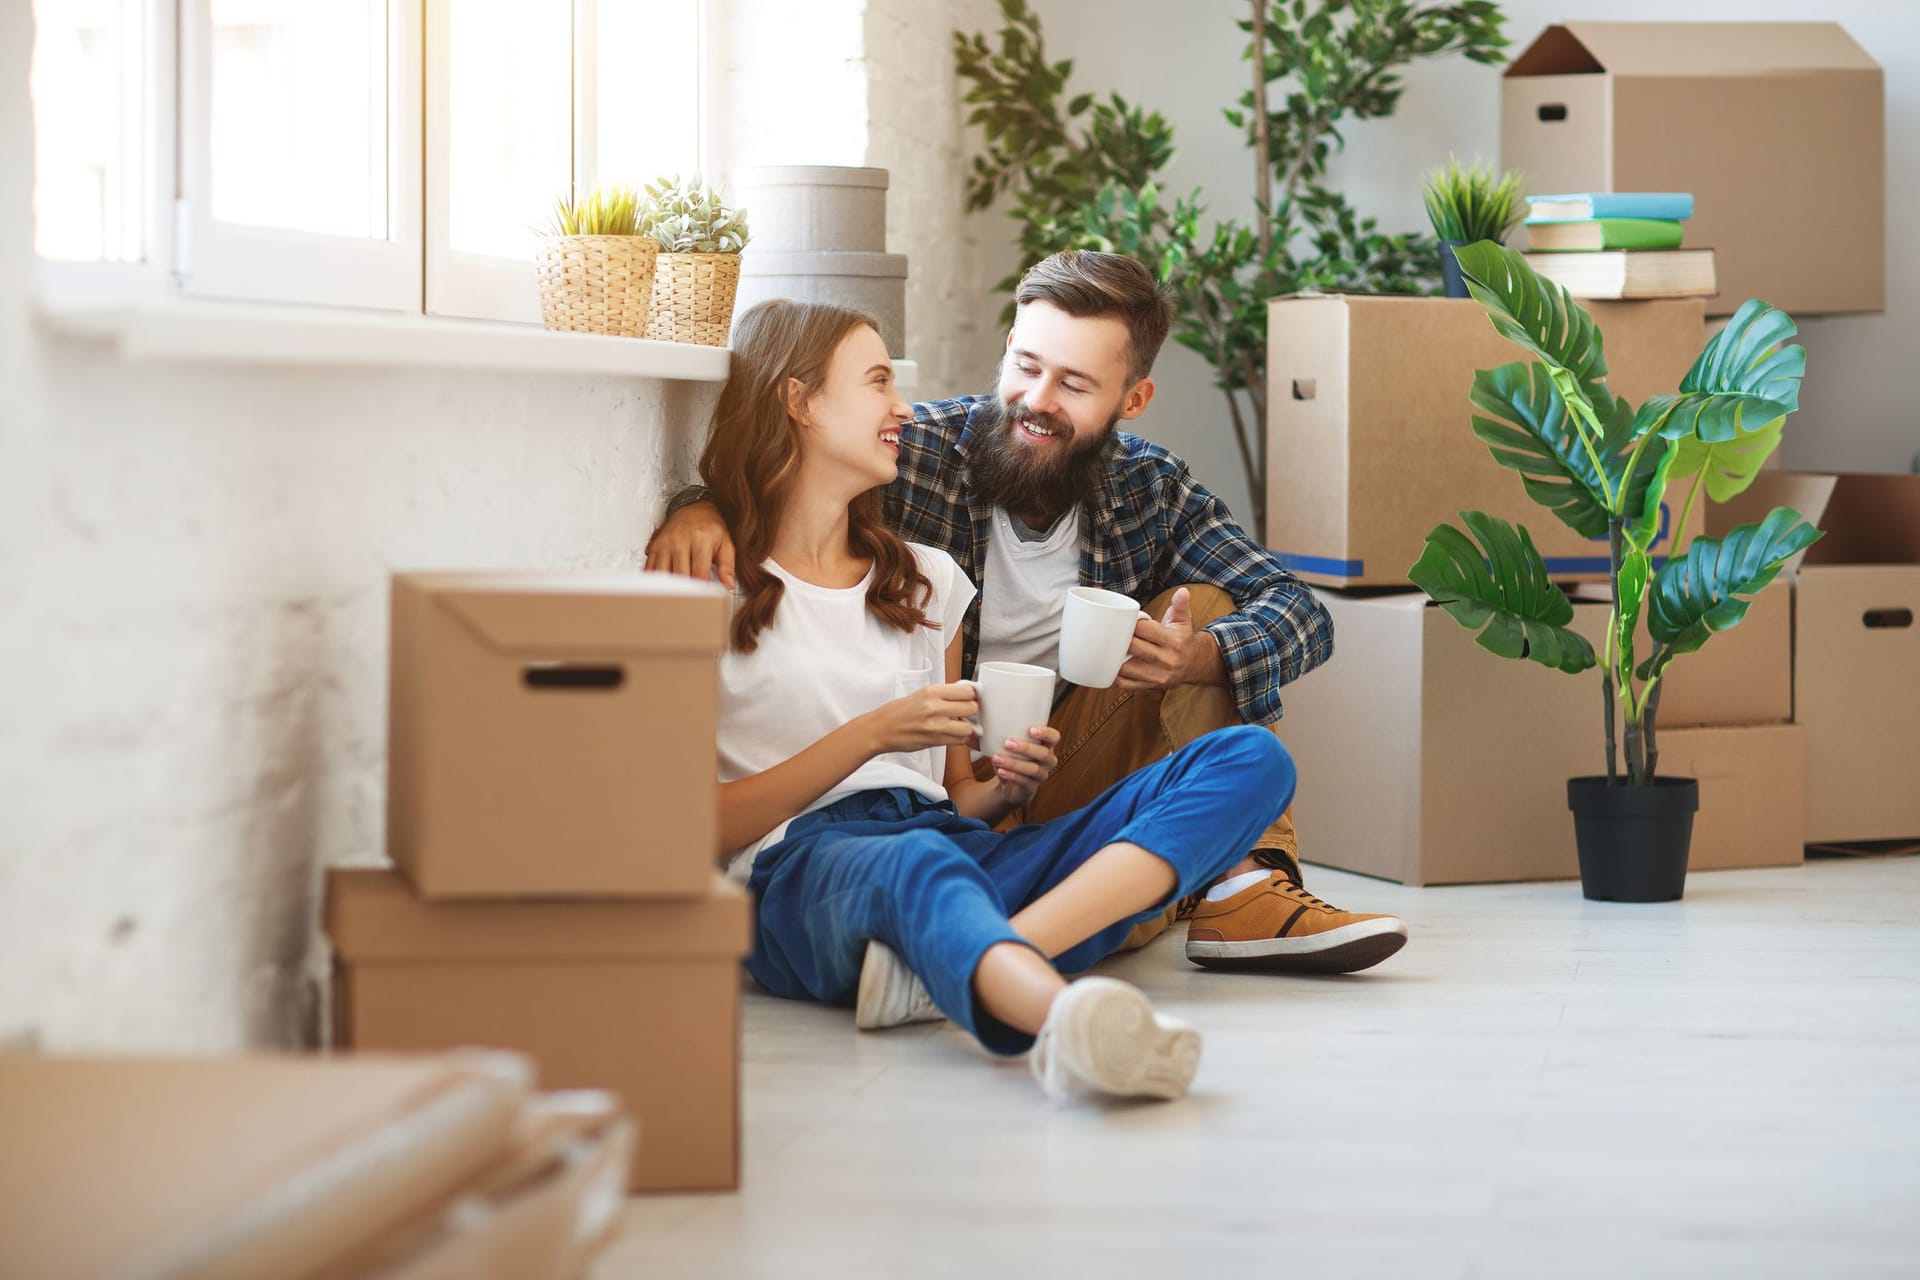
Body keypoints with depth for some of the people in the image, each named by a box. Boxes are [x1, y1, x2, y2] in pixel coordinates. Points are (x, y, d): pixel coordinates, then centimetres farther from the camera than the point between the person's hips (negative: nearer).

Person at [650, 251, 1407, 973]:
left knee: (1206, 605, -9)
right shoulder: (913, 453, -9)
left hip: (1061, 785, 5)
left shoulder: (1148, 492, 3)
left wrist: (1198, 659, -25)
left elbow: (1301, 616, -3)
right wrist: (699, 509, -34)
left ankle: (1240, 887, -17)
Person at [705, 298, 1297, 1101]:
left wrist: (1001, 787, 4)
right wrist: (870, 735, -7)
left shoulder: (927, 581, 29)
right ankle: (1068, 1022, -78)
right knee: (917, 866, -42)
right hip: (803, 870, -6)